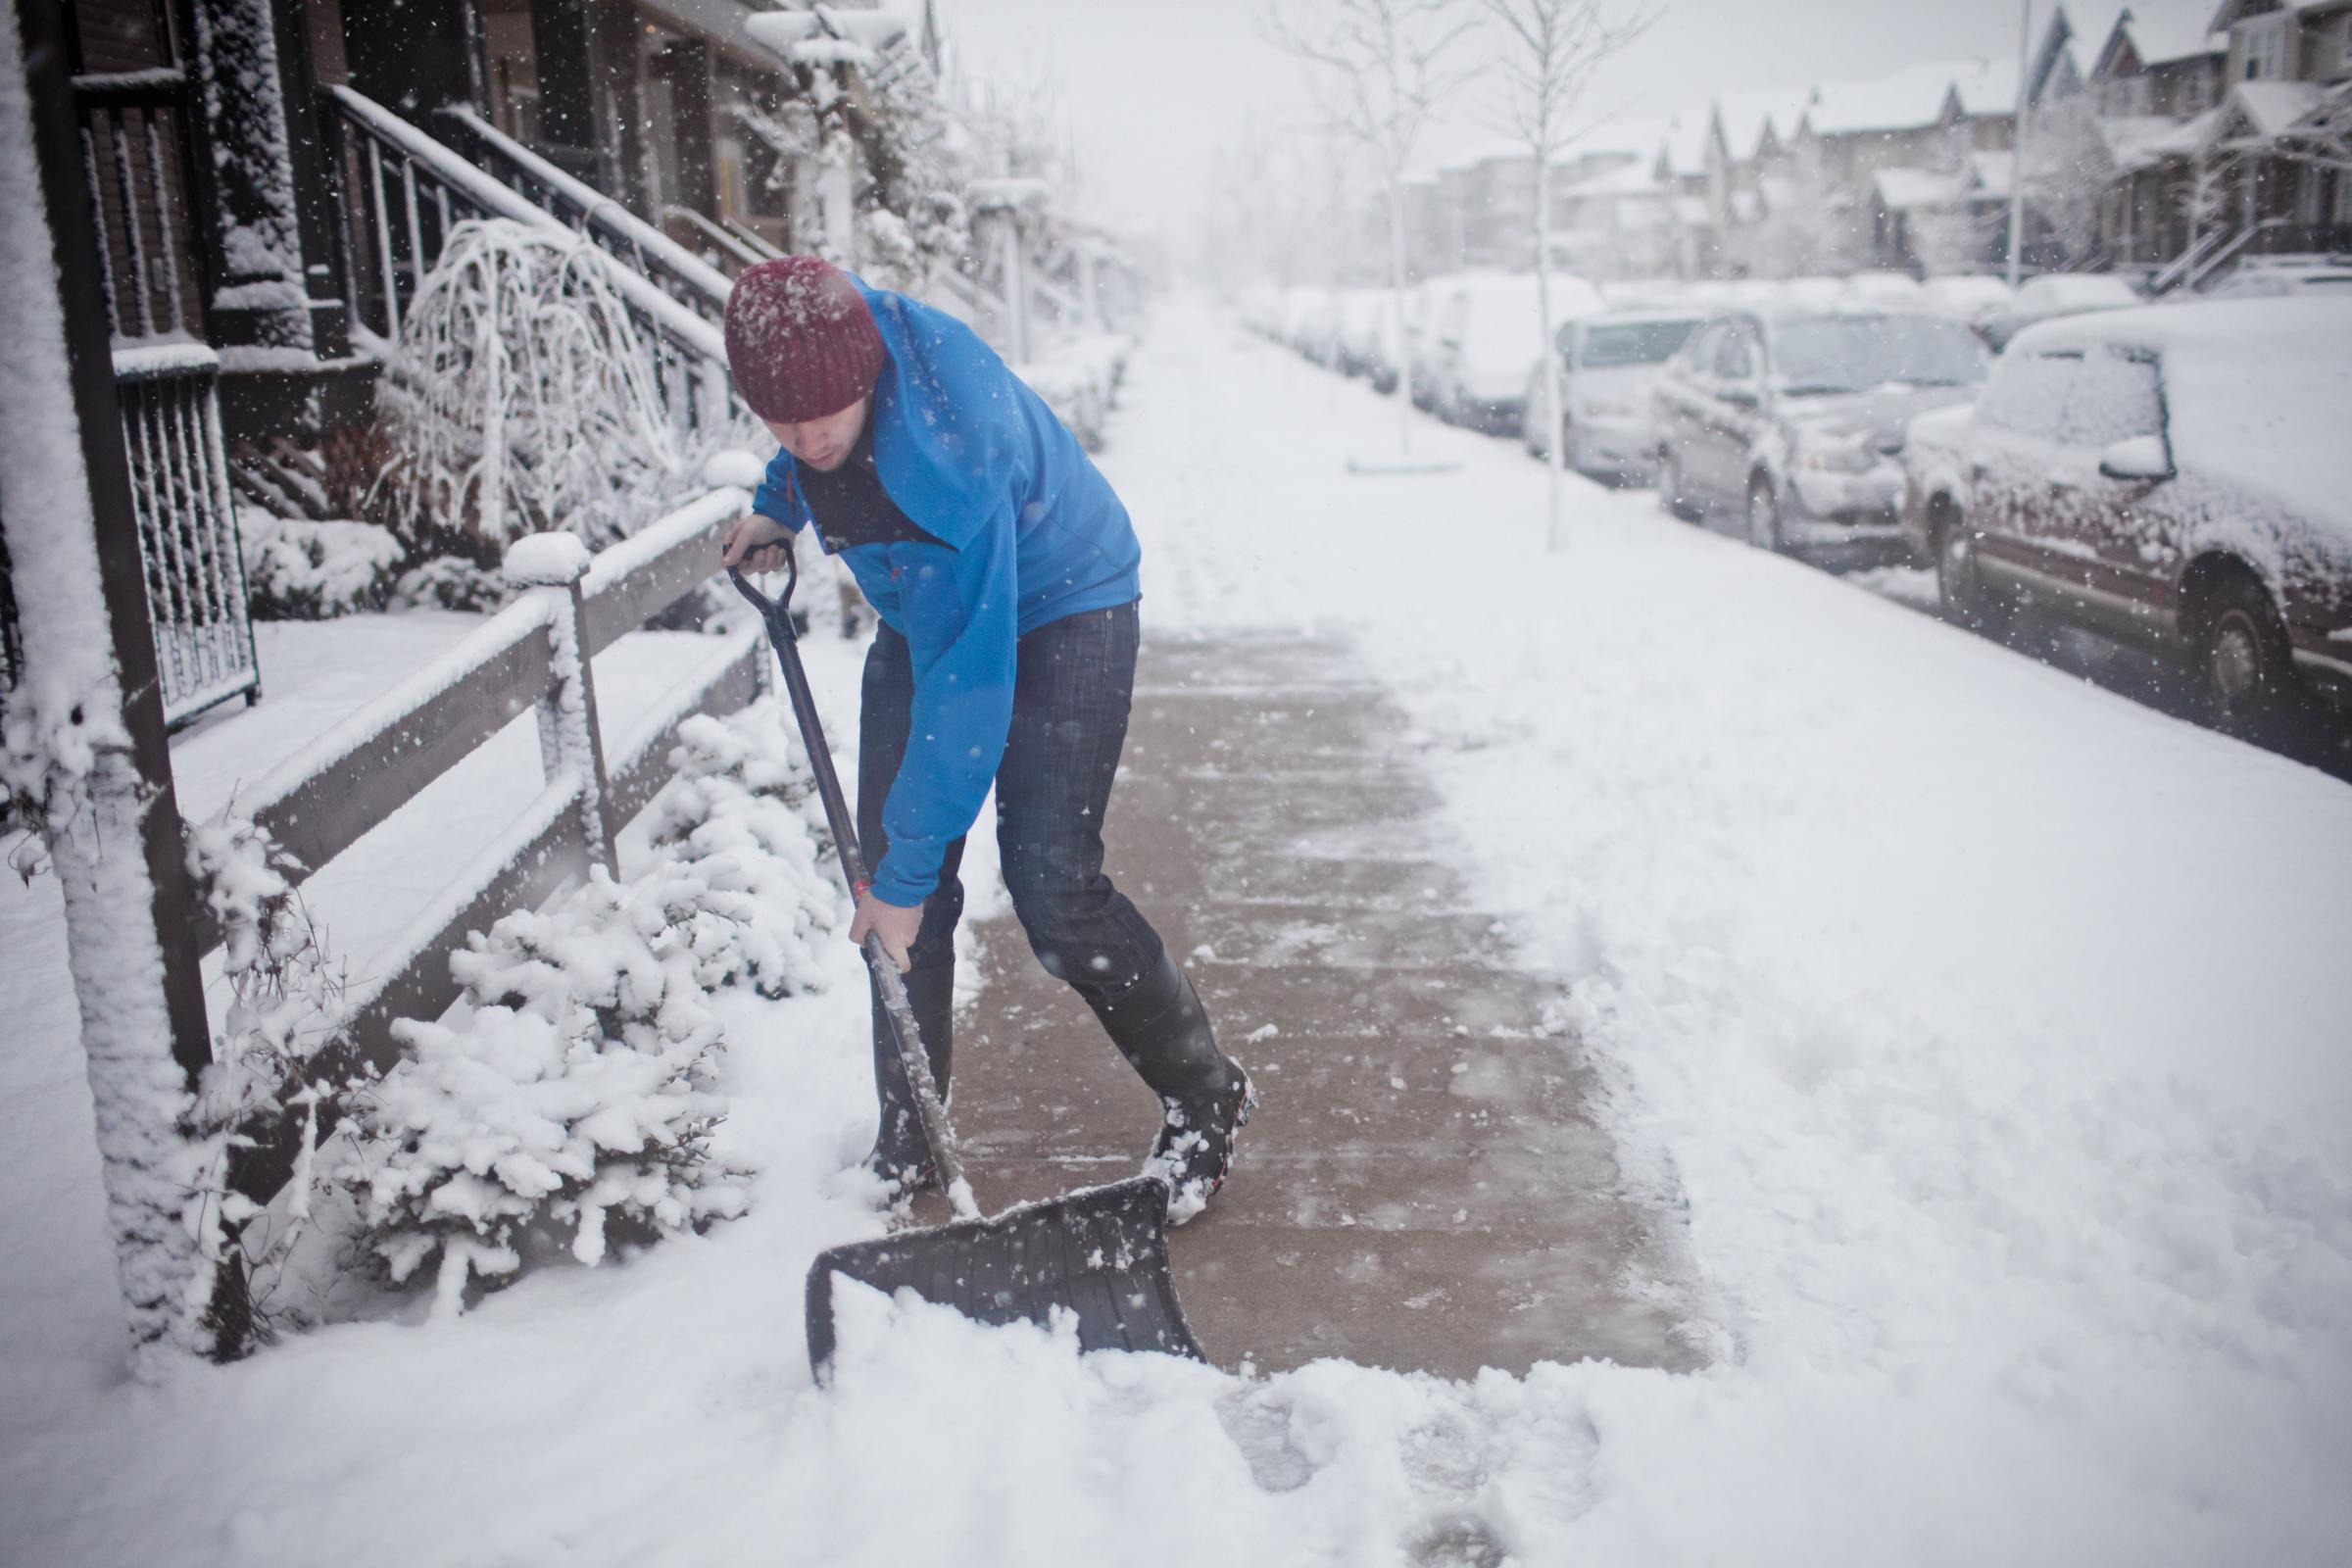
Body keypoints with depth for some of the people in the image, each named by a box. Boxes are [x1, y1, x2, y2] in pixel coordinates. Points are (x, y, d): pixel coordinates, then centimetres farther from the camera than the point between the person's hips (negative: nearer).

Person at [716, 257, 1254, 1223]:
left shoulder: (952, 455, -39)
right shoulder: (826, 342, -19)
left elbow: (968, 688, -34)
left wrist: (907, 869, -29)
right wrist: (777, 507, -2)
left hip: (1056, 610, -7)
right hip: (927, 612, 8)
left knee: (1052, 886, -13)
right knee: (891, 870, 3)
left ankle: (1206, 1099, 9)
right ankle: (906, 1139, 17)